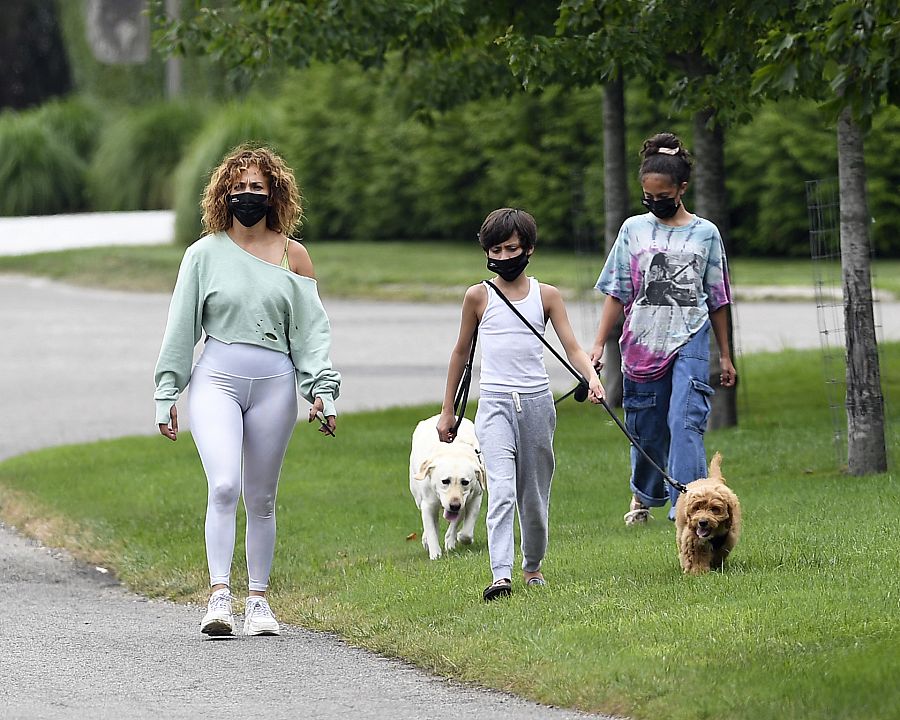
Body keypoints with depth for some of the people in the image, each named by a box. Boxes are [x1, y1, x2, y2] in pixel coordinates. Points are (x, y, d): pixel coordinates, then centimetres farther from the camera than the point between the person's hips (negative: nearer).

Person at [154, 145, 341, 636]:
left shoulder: (292, 256, 9)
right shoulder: (204, 253, 6)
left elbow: (311, 329, 10)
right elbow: (180, 327, 9)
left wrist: (323, 391, 0)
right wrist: (167, 395, 6)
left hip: (274, 384, 2)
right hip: (216, 380, -2)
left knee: (261, 499, 6)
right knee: (223, 485, -20)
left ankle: (258, 600, 15)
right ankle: (219, 595, -22)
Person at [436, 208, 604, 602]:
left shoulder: (547, 296, 4)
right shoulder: (478, 296, 4)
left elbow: (572, 348, -1)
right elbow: (461, 352, 13)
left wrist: (591, 376, -22)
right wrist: (447, 411, 14)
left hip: (537, 402, 2)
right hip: (495, 403, -2)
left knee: (534, 493, 10)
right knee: (501, 490, -17)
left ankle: (532, 566, 30)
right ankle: (501, 575, -26)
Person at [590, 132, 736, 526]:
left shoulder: (705, 233, 6)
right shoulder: (634, 229, 7)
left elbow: (717, 300, 10)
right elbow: (617, 292, 7)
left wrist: (725, 356, 12)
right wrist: (599, 344, 0)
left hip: (690, 341, -2)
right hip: (642, 342, 2)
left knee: (686, 422, -16)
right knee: (645, 427, 8)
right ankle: (644, 494, 33)